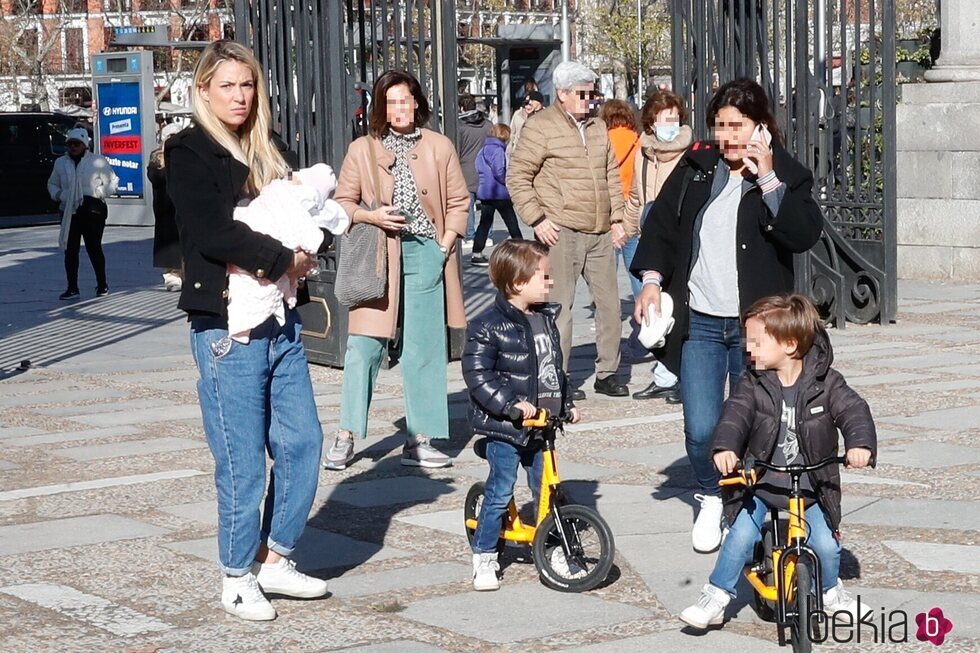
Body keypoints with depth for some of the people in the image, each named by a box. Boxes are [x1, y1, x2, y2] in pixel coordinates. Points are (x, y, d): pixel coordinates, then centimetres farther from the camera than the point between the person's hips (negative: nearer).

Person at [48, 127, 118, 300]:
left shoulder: (97, 161, 0)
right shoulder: (60, 163, 12)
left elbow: (112, 182, 5)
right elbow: (52, 184, 23)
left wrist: (98, 193, -10)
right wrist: (59, 195, 2)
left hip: (93, 210, -4)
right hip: (69, 211, 4)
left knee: (94, 247, 0)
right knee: (70, 249, 2)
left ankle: (102, 284, 15)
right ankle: (72, 288, 7)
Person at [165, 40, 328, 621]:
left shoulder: (268, 152, 16)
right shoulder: (190, 154, -5)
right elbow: (211, 233, -17)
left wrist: (302, 254, -4)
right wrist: (282, 260, -13)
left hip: (281, 321, 7)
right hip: (228, 326, -7)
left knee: (302, 440, 6)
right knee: (243, 459, -3)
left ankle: (276, 560, 20)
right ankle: (239, 577, 11)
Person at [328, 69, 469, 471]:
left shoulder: (440, 147, 6)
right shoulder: (362, 150, 4)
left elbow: (458, 201, 10)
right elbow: (342, 202, 9)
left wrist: (446, 243, -2)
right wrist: (370, 216, -10)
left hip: (425, 254, 1)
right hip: (378, 256, -1)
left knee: (423, 347, 3)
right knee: (364, 344, -6)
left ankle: (419, 441, 9)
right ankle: (345, 437, 2)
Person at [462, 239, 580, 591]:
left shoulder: (546, 319, 10)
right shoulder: (488, 327, -14)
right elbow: (477, 375, -18)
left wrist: (567, 404, 19)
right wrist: (511, 404, -23)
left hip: (542, 424, 7)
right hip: (505, 429, -6)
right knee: (500, 491, -2)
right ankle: (484, 556, 8)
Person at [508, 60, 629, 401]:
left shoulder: (598, 127, 16)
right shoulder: (541, 127, -5)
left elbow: (612, 174, 24)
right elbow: (517, 177, -6)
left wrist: (616, 215, 16)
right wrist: (537, 219, -12)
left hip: (600, 233, 7)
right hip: (561, 232, -7)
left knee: (609, 301, 9)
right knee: (559, 305, -5)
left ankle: (607, 372, 20)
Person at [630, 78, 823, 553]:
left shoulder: (786, 176, -1)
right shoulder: (695, 169, 8)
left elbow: (805, 235, -17)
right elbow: (661, 224, 16)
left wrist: (768, 180, -21)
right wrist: (651, 277, 2)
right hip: (699, 323, 2)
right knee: (701, 431, -6)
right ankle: (710, 499, 21)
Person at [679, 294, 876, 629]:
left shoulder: (825, 382, -8)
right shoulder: (753, 383, -6)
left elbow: (853, 410, -18)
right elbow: (735, 415, -20)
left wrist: (860, 443, -39)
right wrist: (724, 447, -40)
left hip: (810, 486, 0)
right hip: (759, 483, 0)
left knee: (826, 544, -8)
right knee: (742, 537, -16)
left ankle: (832, 593, 22)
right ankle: (714, 599, 0)